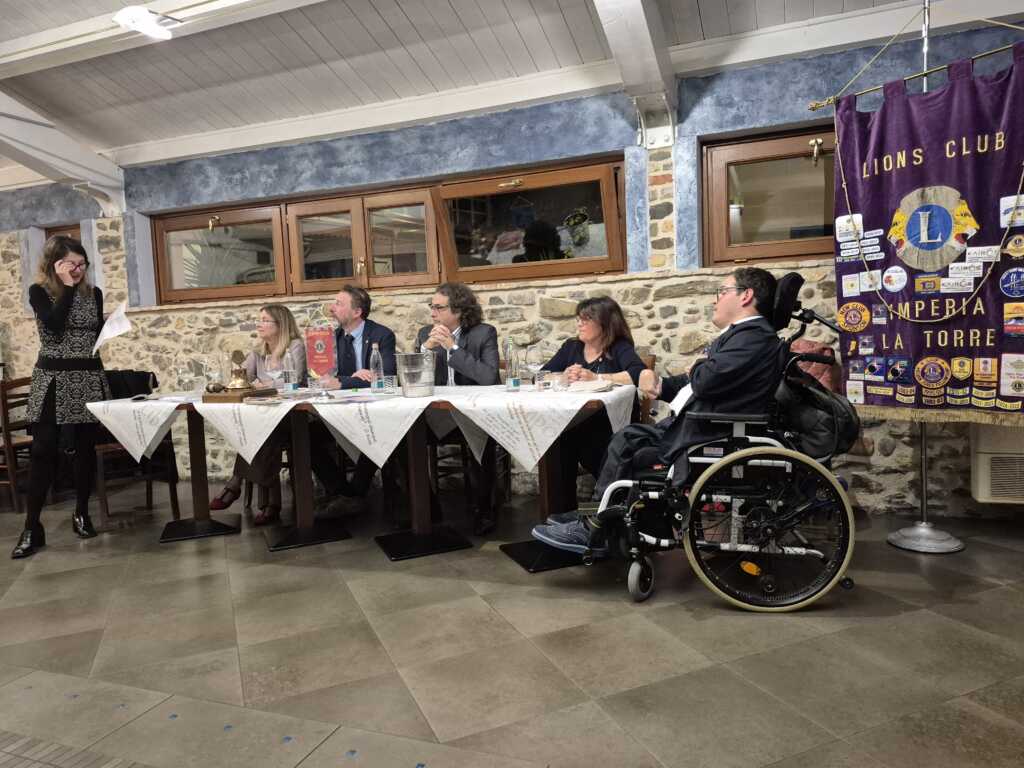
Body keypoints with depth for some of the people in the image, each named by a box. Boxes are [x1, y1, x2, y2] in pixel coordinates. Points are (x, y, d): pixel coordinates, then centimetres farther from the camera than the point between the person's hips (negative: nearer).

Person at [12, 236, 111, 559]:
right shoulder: (39, 292, -1)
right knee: (44, 450, -4)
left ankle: (81, 513, 21)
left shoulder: (93, 293, 8)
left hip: (89, 377, 3)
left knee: (85, 448, 7)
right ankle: (32, 528, 2)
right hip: (52, 379, -3)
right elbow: (55, 325, -19)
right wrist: (68, 287, -13)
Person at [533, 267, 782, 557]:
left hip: (708, 437, -9)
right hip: (697, 425, 9)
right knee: (627, 437, 4)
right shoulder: (743, 333, 17)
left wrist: (698, 366, -5)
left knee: (627, 442, -8)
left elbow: (705, 380, -28)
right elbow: (696, 382, 14)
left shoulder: (755, 335, -16)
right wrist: (660, 385, -3)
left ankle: (593, 532, 7)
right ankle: (596, 517, 10)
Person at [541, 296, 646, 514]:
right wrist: (564, 377, -6)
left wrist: (595, 377, -16)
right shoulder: (571, 347, 17)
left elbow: (639, 374, -17)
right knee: (558, 443, -26)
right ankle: (564, 515, -10)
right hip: (572, 422, 4)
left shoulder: (619, 349, 3)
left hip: (608, 424, -3)